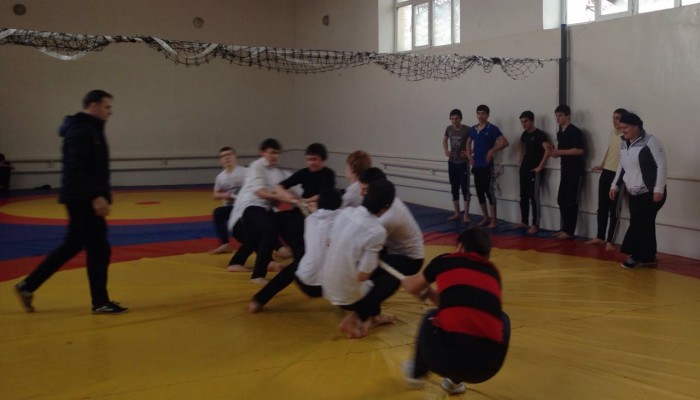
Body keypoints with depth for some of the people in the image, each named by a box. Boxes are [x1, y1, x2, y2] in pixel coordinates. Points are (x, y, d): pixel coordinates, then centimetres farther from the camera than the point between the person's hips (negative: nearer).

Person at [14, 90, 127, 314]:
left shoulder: (90, 129, 17)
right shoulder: (81, 131, -15)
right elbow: (77, 169, -23)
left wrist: (100, 193, 21)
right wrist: (96, 197, -26)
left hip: (83, 199, 10)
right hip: (83, 200, -10)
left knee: (72, 246, 14)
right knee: (98, 249, -3)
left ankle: (28, 286, 20)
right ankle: (100, 302, 7)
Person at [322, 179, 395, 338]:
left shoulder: (345, 212, -6)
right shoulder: (377, 232, -23)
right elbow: (362, 275, -22)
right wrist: (375, 262, -4)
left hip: (328, 288, 6)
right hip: (348, 295, -6)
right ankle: (354, 319, 12)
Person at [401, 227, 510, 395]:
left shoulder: (445, 261, 16)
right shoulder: (493, 272, 24)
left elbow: (412, 288, 33)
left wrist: (406, 280, 58)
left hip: (445, 356, -1)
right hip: (488, 363, 2)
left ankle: (417, 372, 53)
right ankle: (455, 380, 37)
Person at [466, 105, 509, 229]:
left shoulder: (492, 129, -8)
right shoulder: (473, 129, 10)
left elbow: (505, 142, -15)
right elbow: (469, 143, 27)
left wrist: (492, 151, -21)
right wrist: (469, 156, 12)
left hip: (487, 166, -6)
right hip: (476, 166, 6)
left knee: (489, 192, -5)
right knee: (479, 192, 10)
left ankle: (494, 219, 2)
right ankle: (486, 217, 21)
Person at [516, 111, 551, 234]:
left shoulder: (540, 134, -13)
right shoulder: (525, 134, 11)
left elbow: (548, 150, -24)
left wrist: (540, 166, -22)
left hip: (535, 171, -8)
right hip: (524, 169, 8)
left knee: (534, 198, -7)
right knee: (523, 196, 12)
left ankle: (535, 225, -3)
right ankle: (524, 221, 22)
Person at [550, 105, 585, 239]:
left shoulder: (575, 131, -12)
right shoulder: (560, 132, 14)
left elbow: (580, 150, -19)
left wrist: (561, 152, -18)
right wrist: (556, 153, 2)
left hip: (575, 169, -9)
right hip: (565, 169, 9)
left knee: (571, 201, -6)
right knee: (561, 199, 9)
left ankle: (569, 231, -1)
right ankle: (565, 229, 17)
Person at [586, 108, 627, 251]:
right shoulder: (612, 132, 13)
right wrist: (601, 165, 24)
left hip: (618, 175, -8)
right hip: (606, 173, 8)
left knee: (614, 210, -1)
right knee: (602, 207, 13)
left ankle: (610, 241, 4)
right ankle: (600, 237, 24)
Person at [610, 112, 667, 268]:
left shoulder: (650, 141, -13)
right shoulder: (623, 144, 10)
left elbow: (661, 164, -16)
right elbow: (622, 166, 22)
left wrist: (659, 189, -20)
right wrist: (615, 185, 18)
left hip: (651, 193, -7)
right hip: (634, 193, 7)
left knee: (639, 224, -6)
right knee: (644, 224, 8)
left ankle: (637, 255, 6)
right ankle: (648, 257, 15)